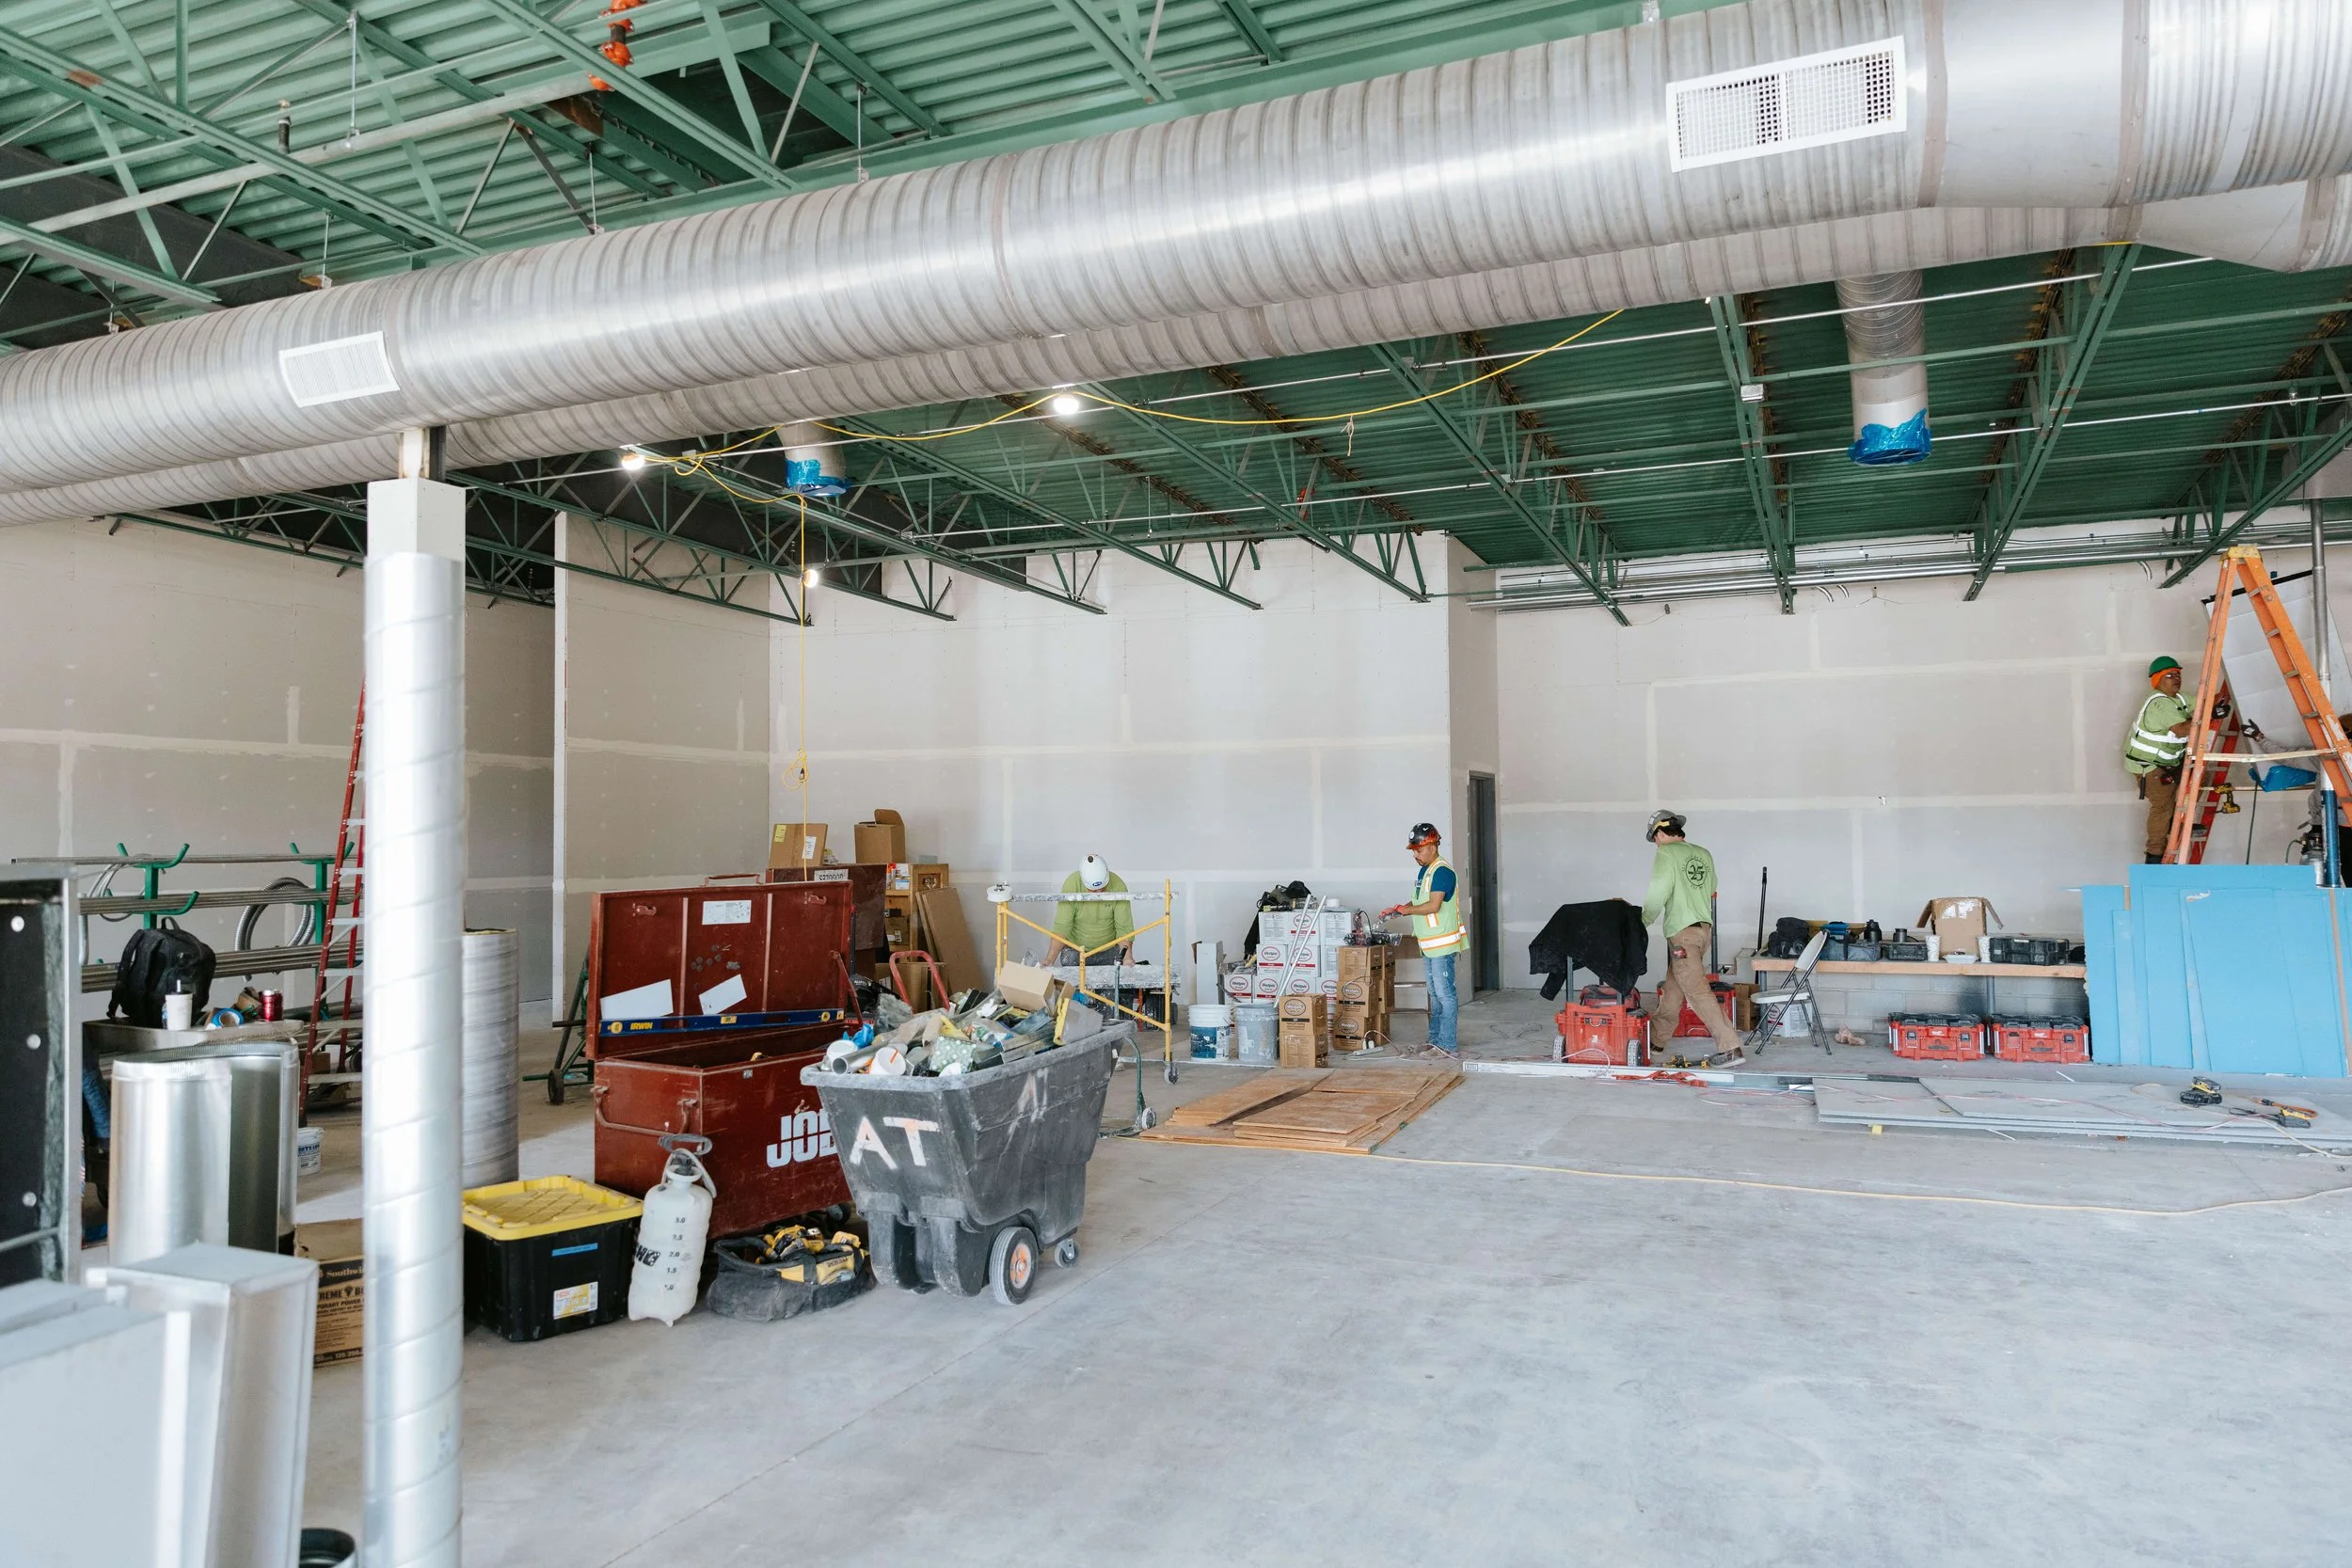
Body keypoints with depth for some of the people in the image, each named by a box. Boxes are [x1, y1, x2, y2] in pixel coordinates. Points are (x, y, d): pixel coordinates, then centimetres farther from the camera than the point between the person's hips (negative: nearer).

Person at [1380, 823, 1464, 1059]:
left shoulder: (1442, 872, -16)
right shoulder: (1425, 871, 15)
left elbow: (1433, 906, -24)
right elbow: (1419, 902, 21)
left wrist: (1403, 909, -15)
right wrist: (1398, 910, 3)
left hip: (1443, 944, -10)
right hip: (1429, 945, 10)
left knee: (1445, 993, -8)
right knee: (1435, 994, 15)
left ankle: (1449, 1045, -6)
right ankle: (1436, 1040, 22)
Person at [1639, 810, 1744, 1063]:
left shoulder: (1666, 853, -9)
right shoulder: (1704, 855, 12)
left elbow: (1659, 892, -15)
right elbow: (1711, 890, 12)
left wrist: (1643, 920, -1)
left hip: (1682, 931, -8)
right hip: (1705, 927, 8)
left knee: (1698, 991, -6)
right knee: (1672, 988, 17)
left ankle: (1729, 1047, -9)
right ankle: (1655, 1039, 26)